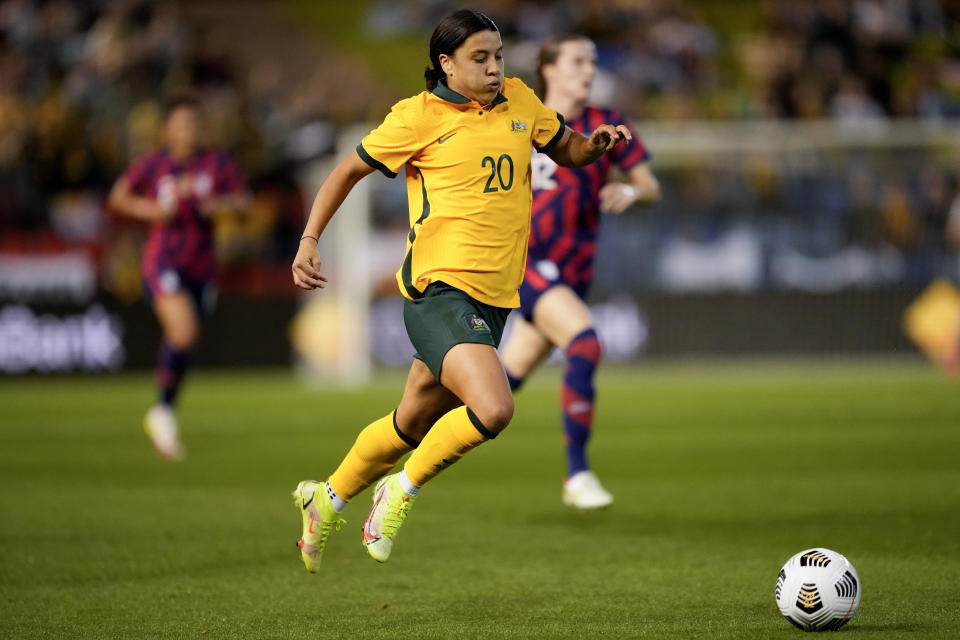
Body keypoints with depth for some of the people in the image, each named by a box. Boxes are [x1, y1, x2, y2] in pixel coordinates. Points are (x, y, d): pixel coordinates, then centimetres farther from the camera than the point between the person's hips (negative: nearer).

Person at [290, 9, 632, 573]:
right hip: (439, 290, -7)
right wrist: (310, 239, -1)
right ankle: (404, 491, -4)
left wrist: (597, 143, 2)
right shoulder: (419, 116, -4)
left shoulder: (520, 103, 11)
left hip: (494, 302, 7)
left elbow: (567, 149, 25)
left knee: (413, 425, 18)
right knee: (493, 408, -27)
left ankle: (330, 499, 41)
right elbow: (350, 170, 7)